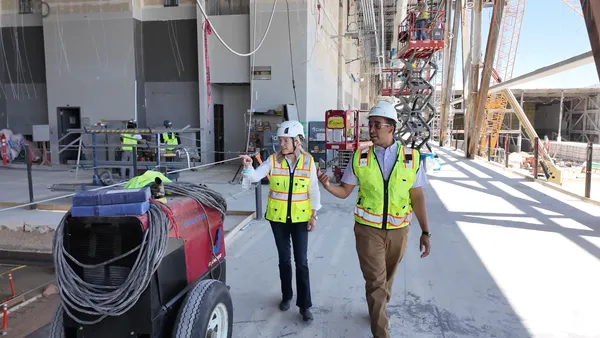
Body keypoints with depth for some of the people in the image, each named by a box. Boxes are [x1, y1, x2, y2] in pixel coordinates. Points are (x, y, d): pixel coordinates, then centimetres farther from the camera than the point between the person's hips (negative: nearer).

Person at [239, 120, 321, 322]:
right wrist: (248, 166, -36)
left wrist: (313, 215, -2)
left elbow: (314, 191, 0)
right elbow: (255, 177, -15)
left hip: (300, 217, -1)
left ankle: (304, 304, 13)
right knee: (284, 259, 14)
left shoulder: (308, 162, -6)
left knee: (301, 261, 2)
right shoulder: (273, 160, -6)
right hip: (277, 217, 1)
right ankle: (286, 296, 33)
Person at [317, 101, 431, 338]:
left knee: (387, 277, 20)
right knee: (375, 282, 1)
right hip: (368, 229, -1)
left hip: (398, 230, 2)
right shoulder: (360, 158, -6)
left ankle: (378, 308, 48)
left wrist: (425, 232, -1)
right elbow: (344, 191, 0)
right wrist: (327, 186, -21)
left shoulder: (411, 158, -6)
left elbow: (417, 197, -1)